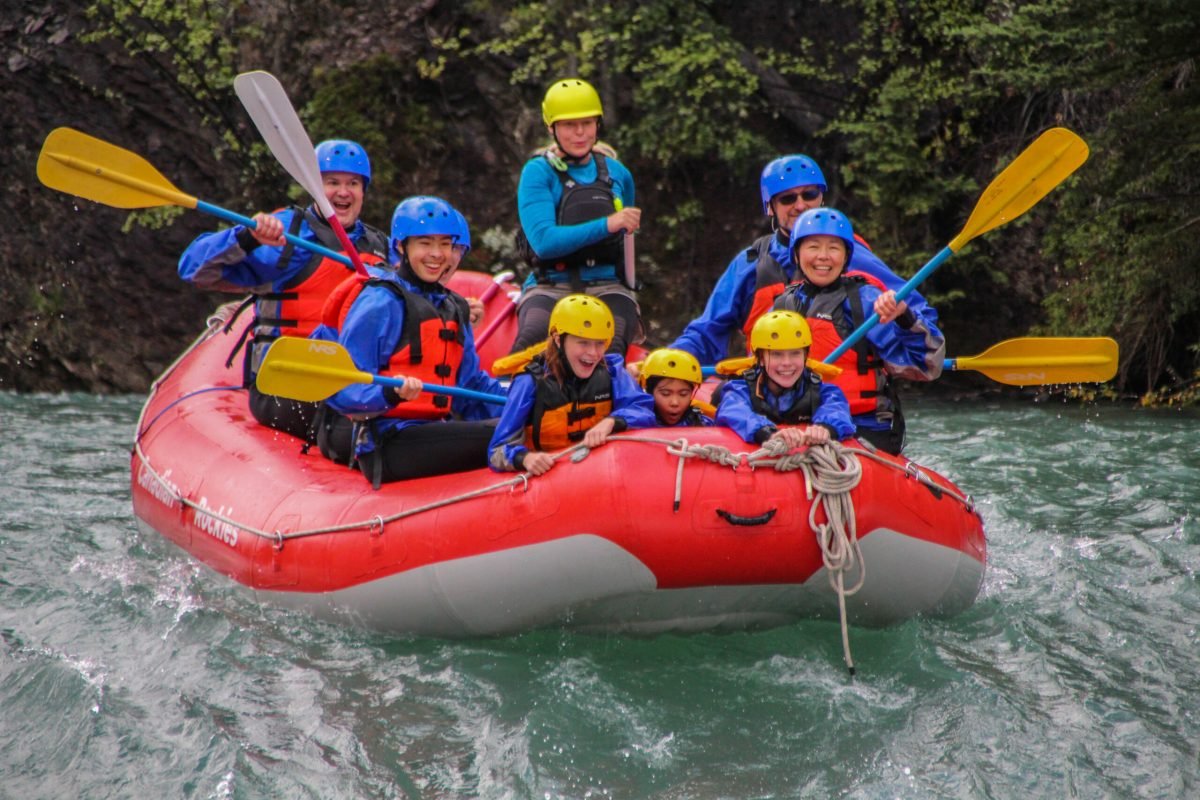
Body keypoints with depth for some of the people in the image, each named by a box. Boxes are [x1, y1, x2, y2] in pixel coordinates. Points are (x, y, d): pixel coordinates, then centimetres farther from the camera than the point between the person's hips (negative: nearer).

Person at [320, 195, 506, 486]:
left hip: (434, 433, 8)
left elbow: (472, 383, 24)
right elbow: (340, 389, -12)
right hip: (387, 443, -8)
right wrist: (391, 393, -31)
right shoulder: (381, 303, -5)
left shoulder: (454, 309, 20)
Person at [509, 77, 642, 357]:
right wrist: (606, 225, -23)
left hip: (607, 287, 3)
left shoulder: (617, 174, 12)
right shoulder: (538, 172, -1)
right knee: (533, 340, -34)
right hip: (550, 286, -2)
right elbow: (544, 241, -16)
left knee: (609, 351, -31)